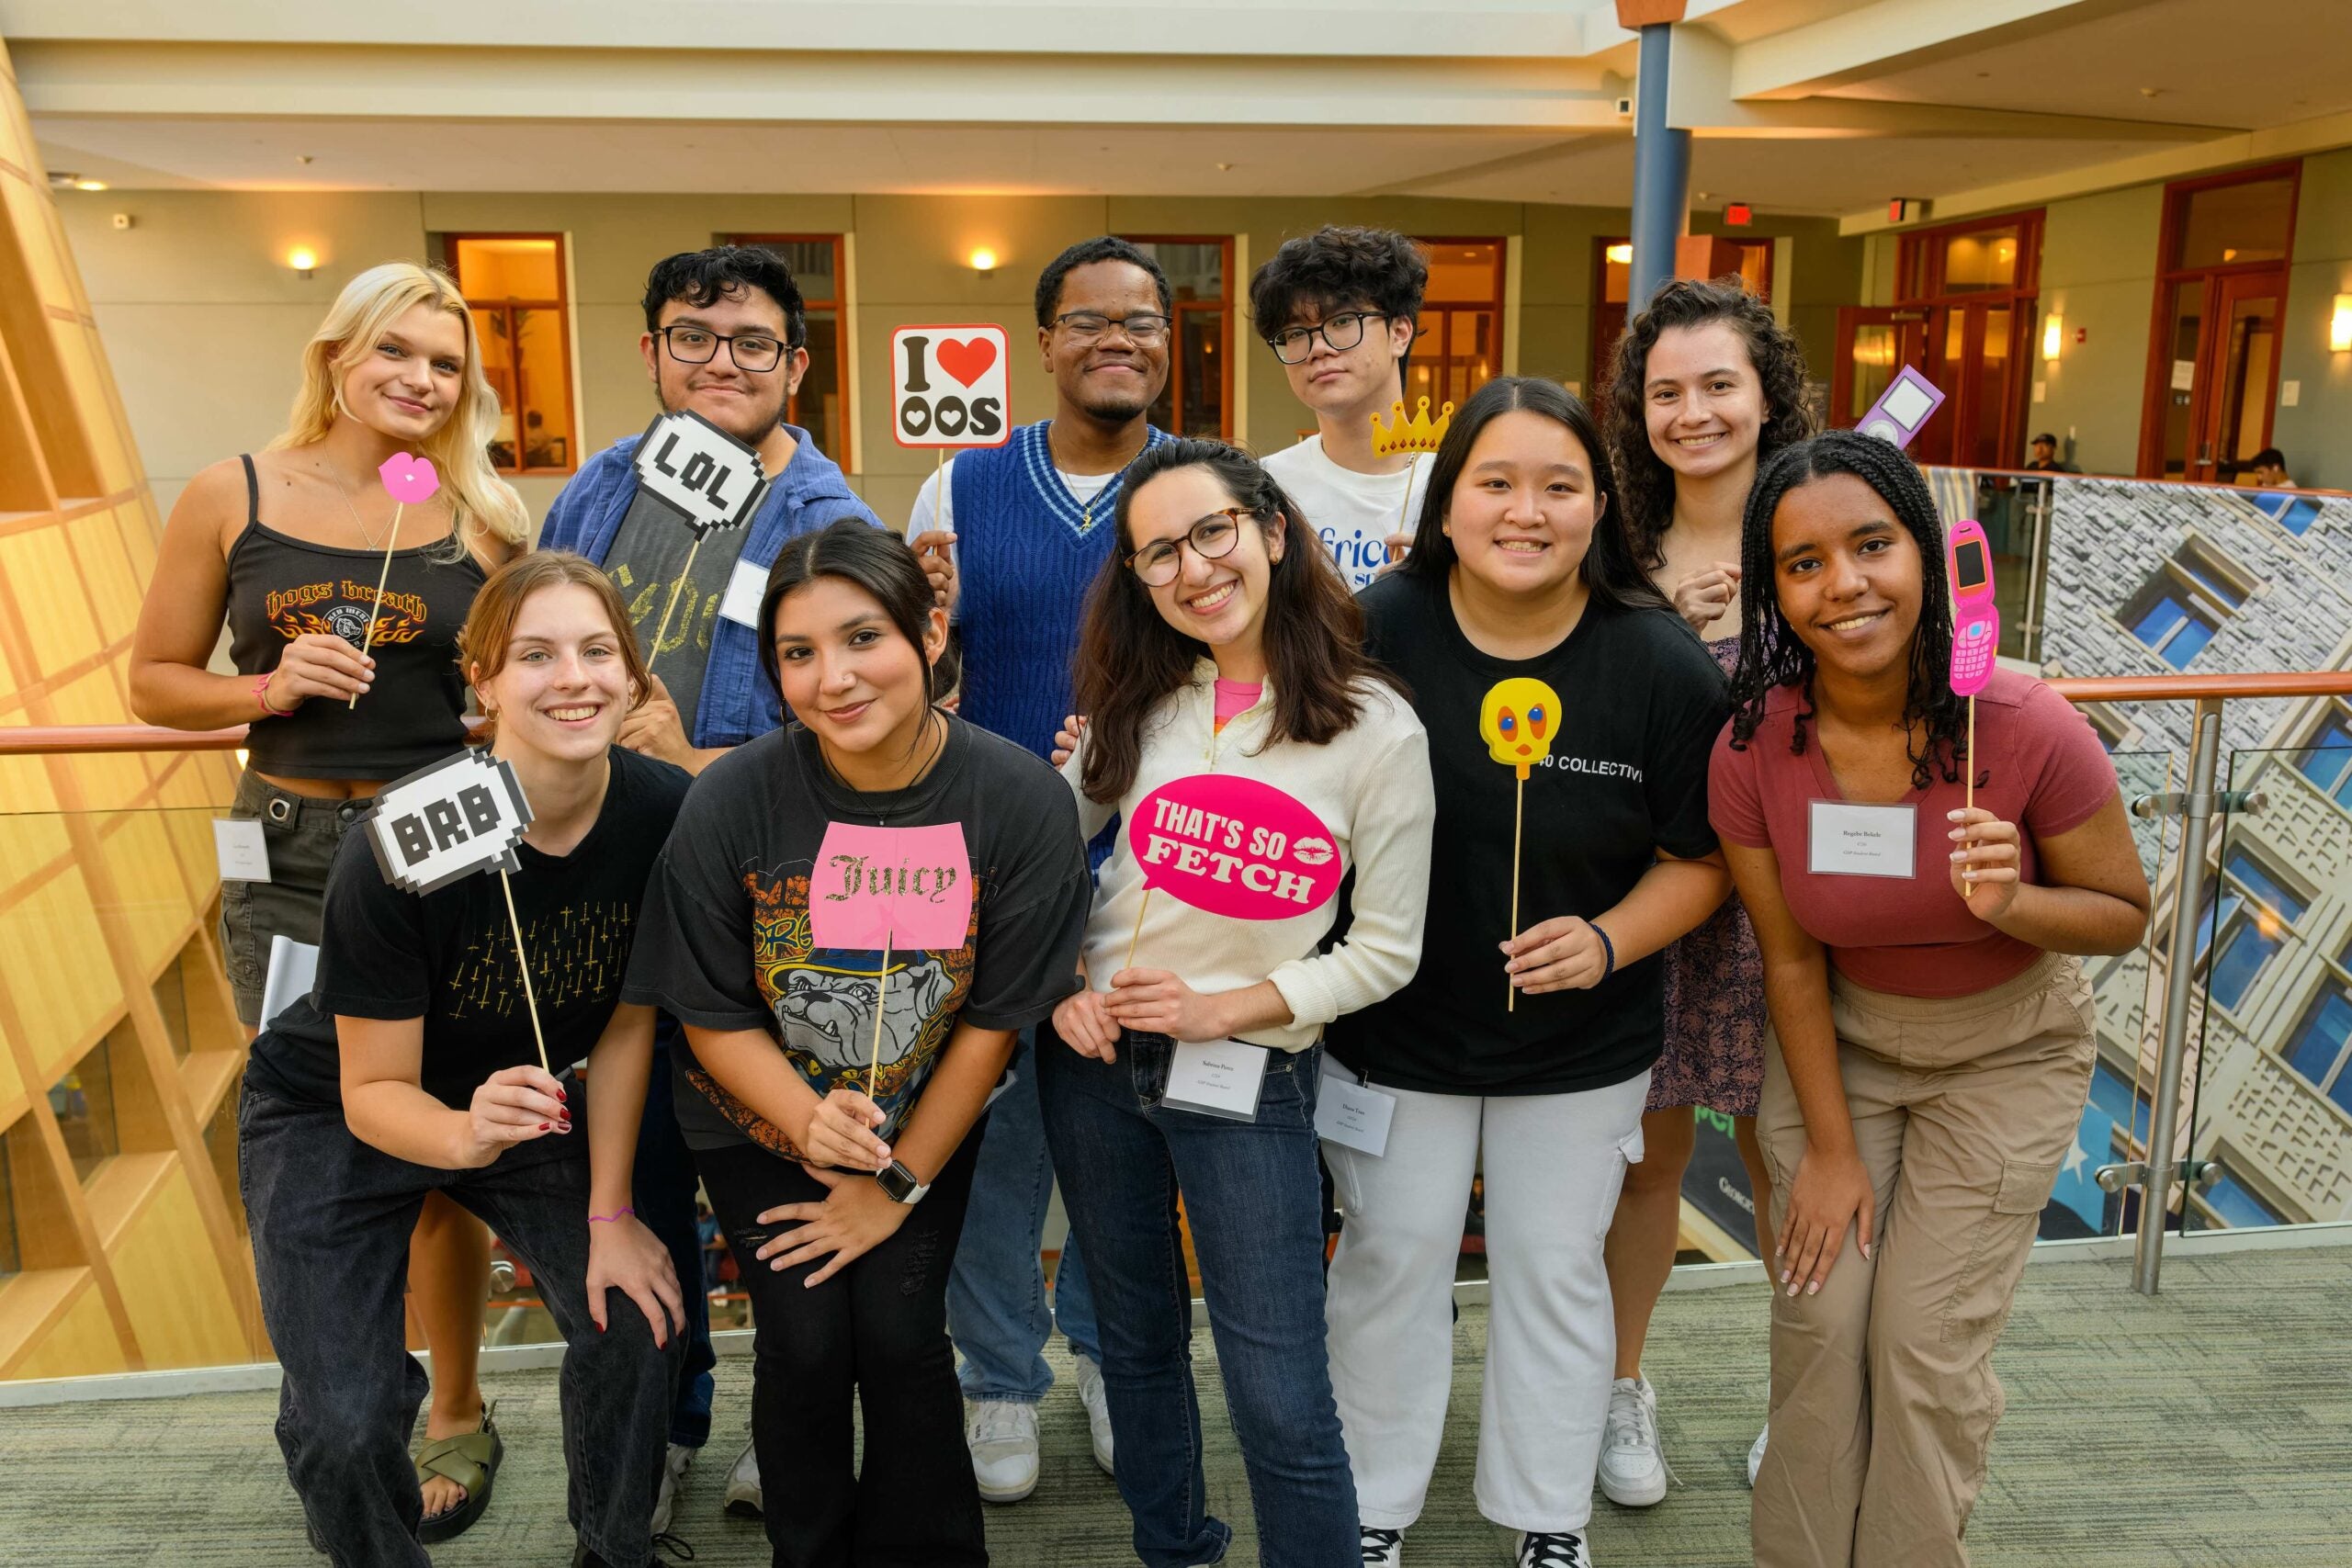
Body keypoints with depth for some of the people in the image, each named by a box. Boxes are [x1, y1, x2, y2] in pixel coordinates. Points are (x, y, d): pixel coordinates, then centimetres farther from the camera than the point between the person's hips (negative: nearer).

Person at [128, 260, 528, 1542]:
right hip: (289, 855, 1)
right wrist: (269, 687, -11)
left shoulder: (482, 519, 0)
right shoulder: (232, 498, 2)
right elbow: (156, 679, 7)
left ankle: (457, 1414, 27)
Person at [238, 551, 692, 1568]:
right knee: (346, 1420, -13)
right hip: (334, 1118, -3)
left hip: (525, 1098, 3)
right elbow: (376, 1091, -22)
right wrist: (463, 1137, -43)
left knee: (638, 1319, -8)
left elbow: (625, 1023, -9)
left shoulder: (663, 814, -21)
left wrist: (609, 1215, -8)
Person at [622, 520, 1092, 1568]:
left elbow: (993, 1021, -13)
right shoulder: (732, 801, -22)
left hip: (927, 1119, 0)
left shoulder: (1020, 800, -22)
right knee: (805, 1340, -4)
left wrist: (896, 1184, -8)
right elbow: (713, 1016, -11)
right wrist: (810, 1124, -27)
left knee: (900, 1333, -4)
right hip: (761, 1117, 0)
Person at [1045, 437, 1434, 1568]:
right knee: (1137, 1339, 20)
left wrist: (1225, 1008, -15)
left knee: (1279, 1398, -2)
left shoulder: (1377, 730, -11)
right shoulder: (1140, 697, 0)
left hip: (1250, 1075, -4)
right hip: (1095, 1050, 4)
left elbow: (1386, 949, -8)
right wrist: (1060, 982, -5)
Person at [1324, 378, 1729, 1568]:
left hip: (1580, 1045, 1)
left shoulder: (1664, 665, -13)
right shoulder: (1374, 633, -16)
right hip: (1396, 1027, 0)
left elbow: (1701, 856, -4)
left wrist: (1608, 941, -20)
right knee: (1390, 1261, 14)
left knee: (1554, 1272, 16)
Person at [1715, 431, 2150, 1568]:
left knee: (1927, 1341, 1)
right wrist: (1830, 1146, -6)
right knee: (1817, 1320, 5)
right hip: (1838, 1043, 2)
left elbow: (2124, 915, -11)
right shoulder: (1750, 751, -21)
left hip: (2004, 1056, -1)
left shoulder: (2029, 731, -27)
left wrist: (2011, 904, -33)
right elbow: (1790, 959, -10)